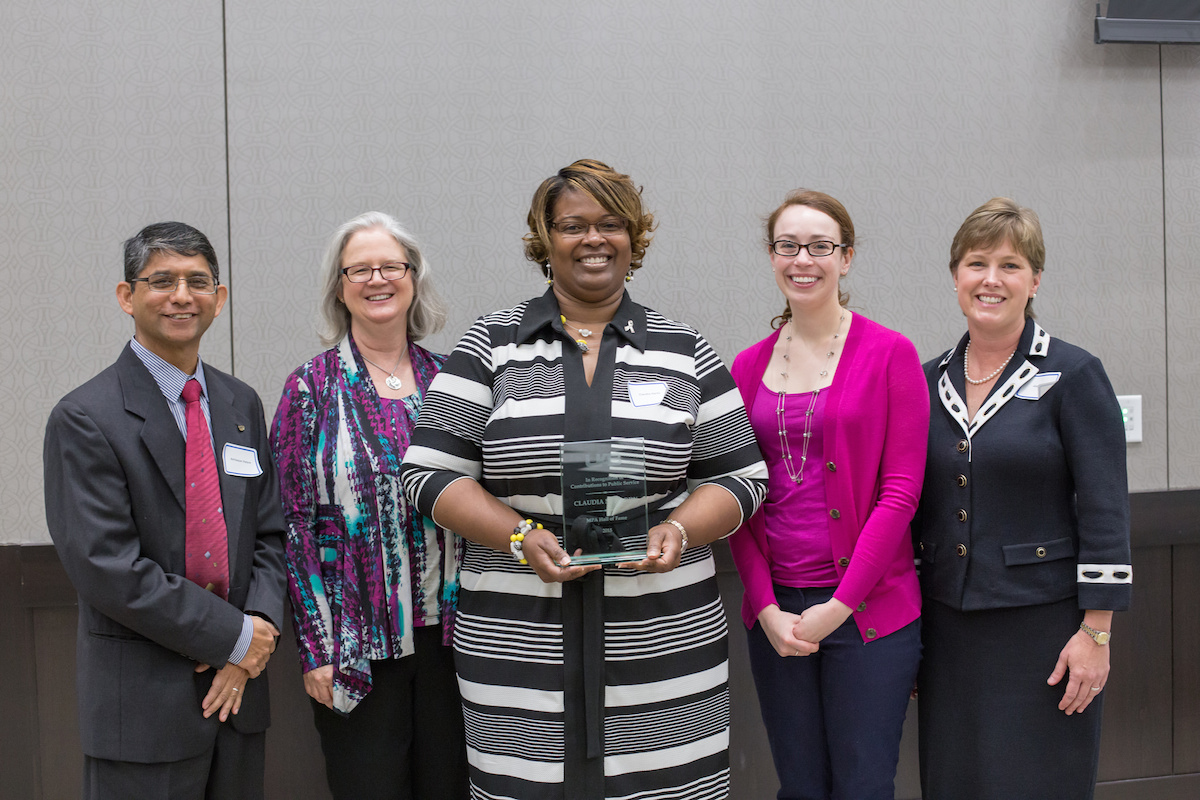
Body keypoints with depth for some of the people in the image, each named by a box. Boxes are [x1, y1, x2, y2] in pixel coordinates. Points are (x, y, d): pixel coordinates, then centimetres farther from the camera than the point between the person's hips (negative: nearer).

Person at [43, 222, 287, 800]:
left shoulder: (242, 405, 10)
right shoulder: (85, 419, -10)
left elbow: (269, 534, 11)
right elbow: (107, 569, -16)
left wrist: (262, 627, -7)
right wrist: (235, 637, -14)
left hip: (237, 690, 6)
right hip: (140, 707, -5)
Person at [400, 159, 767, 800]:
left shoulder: (684, 351, 10)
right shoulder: (491, 345, 7)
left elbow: (740, 476, 11)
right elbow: (430, 472, 3)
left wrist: (679, 530, -9)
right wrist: (520, 537, -12)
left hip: (662, 644, 1)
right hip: (521, 648, 0)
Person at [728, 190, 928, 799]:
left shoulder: (889, 354, -3)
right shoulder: (748, 367, 8)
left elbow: (900, 490, -8)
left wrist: (839, 606, -12)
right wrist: (767, 608, -4)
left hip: (869, 609, -3)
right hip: (775, 611, 3)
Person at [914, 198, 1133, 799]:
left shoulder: (1073, 376, -6)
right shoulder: (930, 381, 8)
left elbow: (1105, 513, -9)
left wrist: (1096, 633, -13)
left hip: (1044, 625, -4)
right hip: (947, 625, 4)